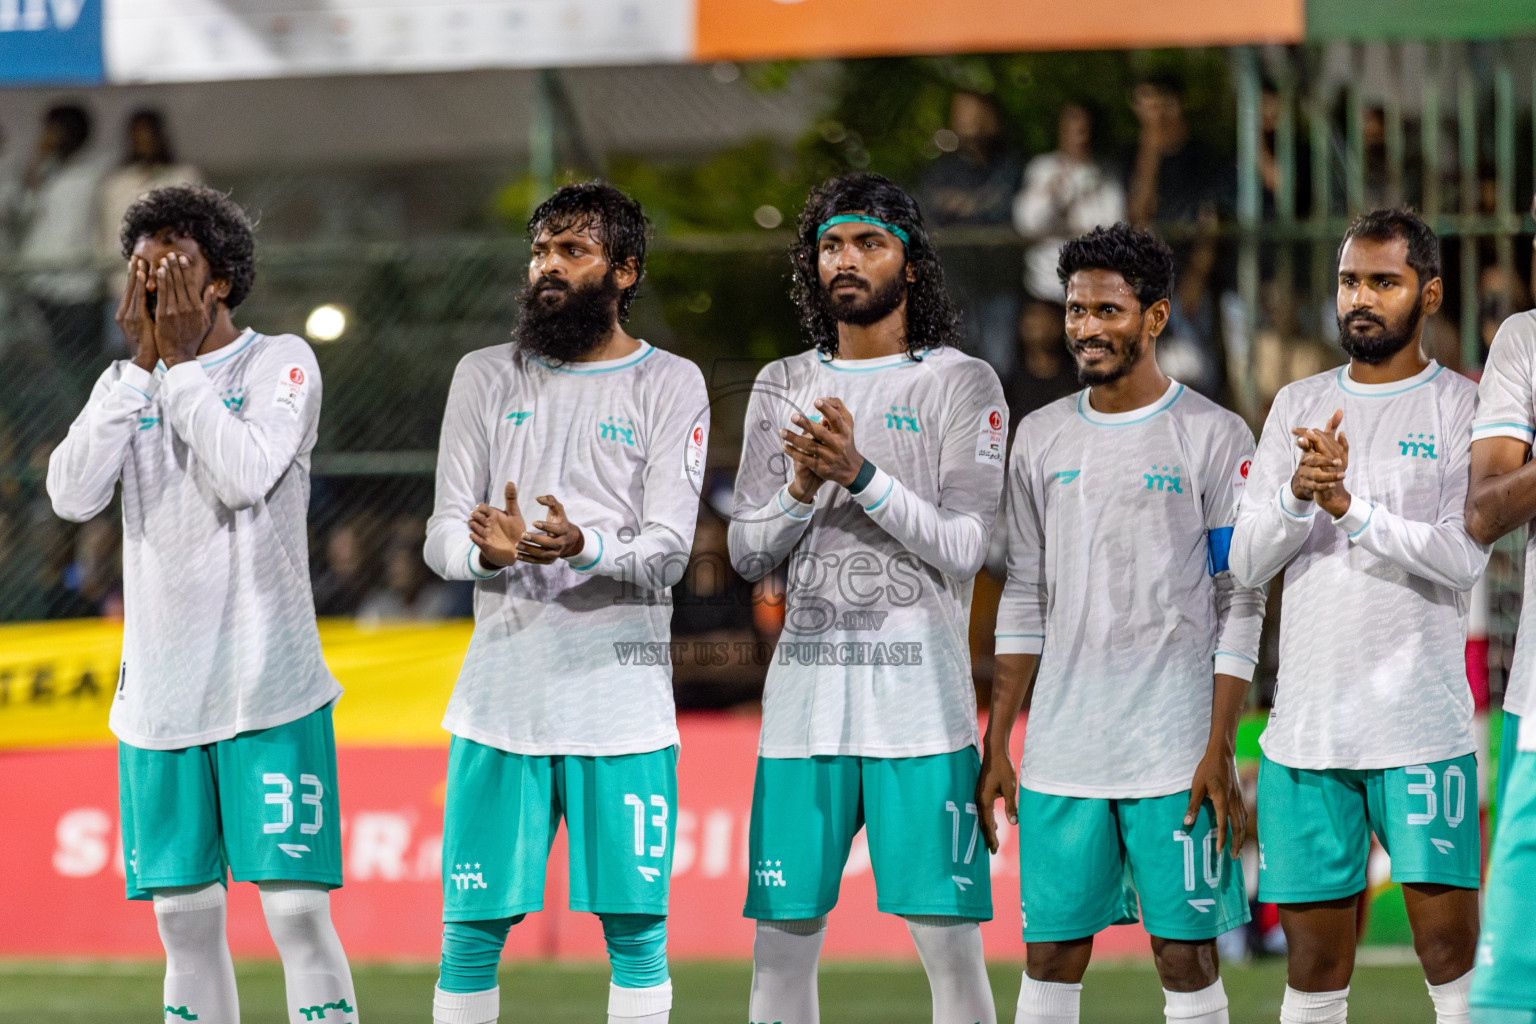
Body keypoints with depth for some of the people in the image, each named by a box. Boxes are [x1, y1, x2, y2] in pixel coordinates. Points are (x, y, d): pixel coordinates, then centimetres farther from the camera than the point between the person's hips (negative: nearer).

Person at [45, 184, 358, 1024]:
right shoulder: (126, 383, 12)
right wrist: (140, 366, -6)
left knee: (296, 912, -10)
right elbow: (72, 496, -4)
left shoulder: (281, 362, -1)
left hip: (269, 690, -4)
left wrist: (182, 362, -10)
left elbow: (246, 475, -18)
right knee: (186, 921, 6)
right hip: (159, 694, 5)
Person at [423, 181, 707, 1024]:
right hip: (500, 698, 2)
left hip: (622, 698, -2)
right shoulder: (485, 378, 11)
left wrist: (585, 548, -27)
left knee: (636, 932, -1)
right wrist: (489, 550, -18)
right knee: (471, 931, 3)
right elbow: (442, 537, 6)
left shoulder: (670, 386, 4)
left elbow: (668, 549, -6)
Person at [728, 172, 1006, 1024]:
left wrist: (860, 475, -19)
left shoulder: (961, 385, 3)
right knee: (781, 937, 2)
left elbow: (961, 547, -7)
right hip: (805, 697, 3)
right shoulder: (782, 387, 14)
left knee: (948, 942, -5)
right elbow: (748, 553, 10)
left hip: (921, 703, -3)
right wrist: (801, 486, -10)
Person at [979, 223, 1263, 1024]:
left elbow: (1239, 604, -3)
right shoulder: (1041, 438, 12)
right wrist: (996, 746, 10)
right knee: (1050, 959, 3)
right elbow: (1025, 599, 15)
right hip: (1062, 753, 4)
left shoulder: (1214, 437, -1)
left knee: (1186, 957, -2)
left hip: (1175, 758, -4)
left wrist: (1220, 752, -10)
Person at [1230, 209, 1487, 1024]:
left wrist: (1353, 507, -20)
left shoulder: (1461, 409, 1)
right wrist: (1297, 496, -11)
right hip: (1305, 727, 4)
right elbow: (1246, 564, 8)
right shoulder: (1297, 406, 14)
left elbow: (1464, 559, -11)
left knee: (1449, 948, -8)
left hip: (1421, 729, -4)